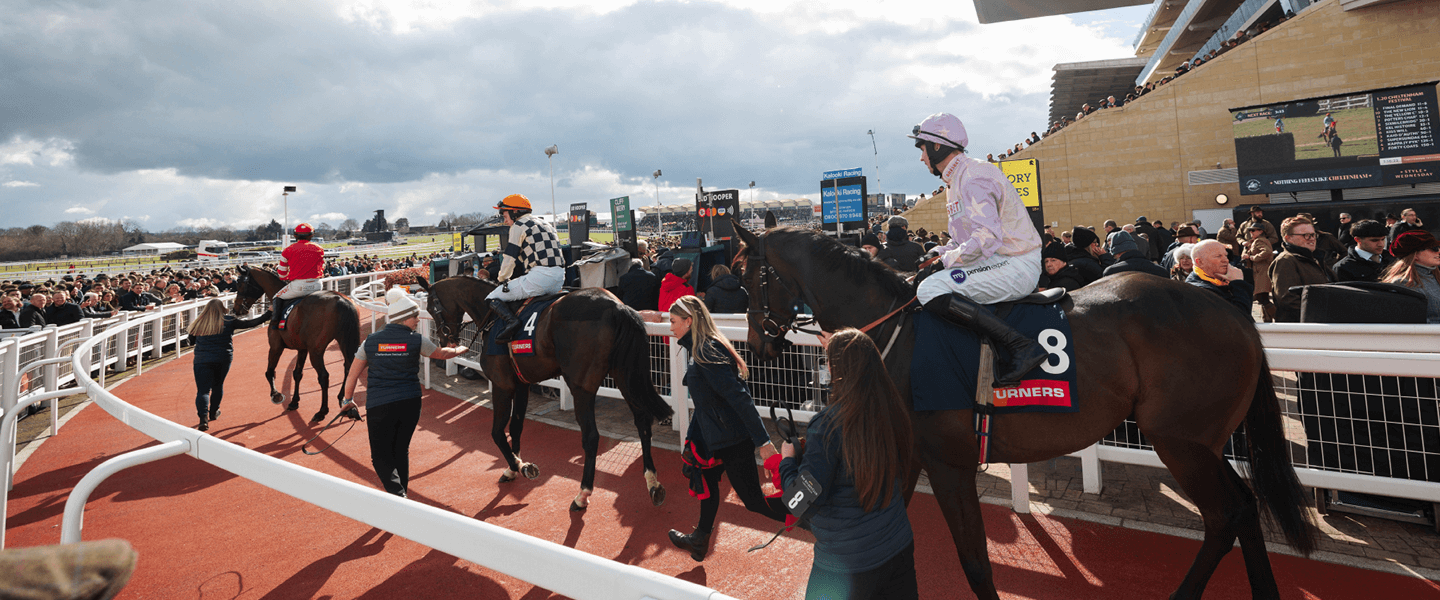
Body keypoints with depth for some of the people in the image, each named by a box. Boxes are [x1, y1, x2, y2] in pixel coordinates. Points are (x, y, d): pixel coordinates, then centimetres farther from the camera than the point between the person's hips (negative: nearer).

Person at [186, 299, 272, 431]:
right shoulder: (229, 321, -3)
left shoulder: (199, 323, 1)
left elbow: (192, 340, 11)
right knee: (218, 385, 20)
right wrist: (268, 314, 12)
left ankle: (203, 417, -21)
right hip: (223, 360, 0)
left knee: (203, 390, -2)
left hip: (202, 360, 0)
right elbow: (250, 323, 3)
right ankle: (213, 412, 34)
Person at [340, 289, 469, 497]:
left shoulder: (370, 341, 3)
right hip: (410, 403, 1)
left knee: (381, 455, 7)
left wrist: (347, 399, 25)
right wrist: (460, 349, 36)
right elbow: (443, 354, 15)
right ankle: (402, 494, 23)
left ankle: (398, 495, -11)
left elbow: (353, 376, 9)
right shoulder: (417, 341, -2)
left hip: (378, 405, 0)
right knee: (401, 451, 16)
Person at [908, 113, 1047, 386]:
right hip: (999, 262, 11)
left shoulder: (974, 177, -15)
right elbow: (963, 238, 24)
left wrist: (949, 259, -14)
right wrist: (941, 253, 7)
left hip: (1014, 266, -11)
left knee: (930, 291, -26)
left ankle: (1021, 346, -26)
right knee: (929, 282, 19)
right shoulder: (957, 180, 19)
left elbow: (986, 238, -26)